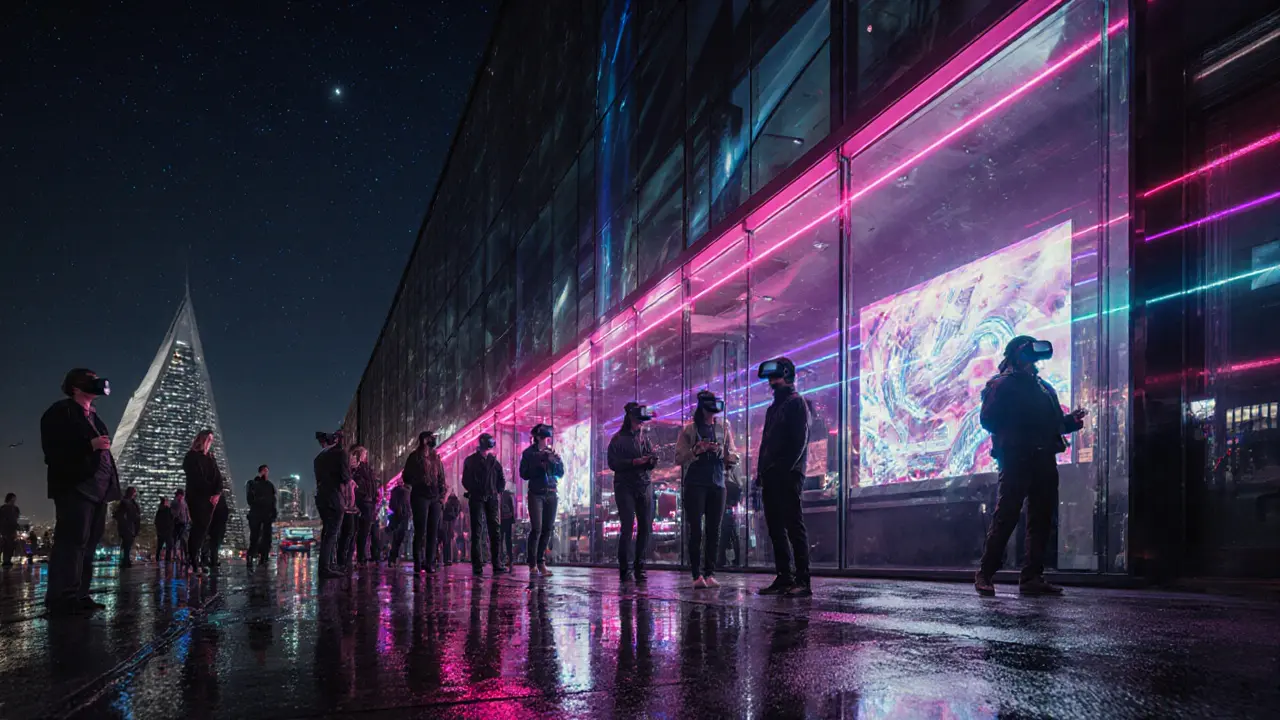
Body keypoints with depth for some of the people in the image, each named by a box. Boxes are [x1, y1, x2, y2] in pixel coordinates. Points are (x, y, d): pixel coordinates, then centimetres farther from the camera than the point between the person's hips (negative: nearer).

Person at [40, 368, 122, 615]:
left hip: (96, 488, 8)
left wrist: (110, 483, 12)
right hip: (75, 486, -8)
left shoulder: (93, 417, 24)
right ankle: (61, 599, -11)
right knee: (72, 541, -12)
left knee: (89, 543, 5)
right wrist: (90, 445, -19)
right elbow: (52, 447, -10)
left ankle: (79, 595, 6)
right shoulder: (60, 411, 0)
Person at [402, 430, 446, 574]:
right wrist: (419, 481, -13)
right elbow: (407, 477, 1)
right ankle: (418, 563, -5)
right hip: (420, 497, -5)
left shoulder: (436, 457, 17)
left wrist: (442, 496, 10)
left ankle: (430, 562, 7)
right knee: (421, 532, -8)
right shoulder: (415, 456, 2)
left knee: (433, 532, 2)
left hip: (435, 498, 5)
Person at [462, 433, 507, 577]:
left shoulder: (494, 461, 13)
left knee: (495, 532, -2)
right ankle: (477, 566, -4)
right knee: (476, 532, -4)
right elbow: (466, 480, 1)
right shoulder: (470, 461, 5)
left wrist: (498, 492, 10)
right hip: (476, 499, -3)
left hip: (492, 499, 3)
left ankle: (497, 565, -2)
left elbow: (502, 479, 18)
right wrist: (475, 491, -1)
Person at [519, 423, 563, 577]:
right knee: (536, 529, -11)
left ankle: (541, 562, 8)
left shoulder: (553, 453, 13)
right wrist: (539, 464, -12)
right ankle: (532, 564, -5)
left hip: (551, 494, 4)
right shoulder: (529, 453, 3)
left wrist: (553, 461, -9)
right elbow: (524, 474, -2)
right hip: (536, 494, -4)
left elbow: (561, 473, 7)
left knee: (547, 529, 1)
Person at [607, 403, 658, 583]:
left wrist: (652, 460, -5)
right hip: (625, 486, -5)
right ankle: (625, 569, -1)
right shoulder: (618, 438, 1)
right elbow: (613, 463, -8)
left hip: (645, 485, 5)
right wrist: (635, 462, -18)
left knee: (646, 527, 1)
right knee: (627, 528, -8)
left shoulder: (645, 436, 15)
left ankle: (639, 566, 10)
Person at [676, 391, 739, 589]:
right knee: (695, 530, -7)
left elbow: (734, 458, 11)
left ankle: (710, 574, 4)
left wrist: (721, 451, -9)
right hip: (695, 484, -3)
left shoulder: (723, 429, 13)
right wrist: (697, 450, -13)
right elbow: (679, 457, 2)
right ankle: (697, 575, -6)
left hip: (717, 483, 3)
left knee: (714, 531, 1)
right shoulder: (688, 429, 5)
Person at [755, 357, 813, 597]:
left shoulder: (796, 403, -2)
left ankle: (803, 581, -11)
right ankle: (784, 579, 10)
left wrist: (785, 467, -19)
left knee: (794, 527, -10)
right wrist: (761, 472, 12)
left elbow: (799, 440, -12)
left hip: (788, 476, -9)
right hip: (771, 478, 9)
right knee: (776, 529, 7)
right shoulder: (773, 408, 24)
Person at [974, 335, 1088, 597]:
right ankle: (985, 574, -2)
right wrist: (1015, 434, -14)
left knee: (1042, 519, 5)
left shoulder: (1043, 387, 23)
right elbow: (989, 419, -8)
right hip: (1016, 460, -8)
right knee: (1006, 517, -8)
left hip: (1044, 460, 8)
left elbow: (1052, 422, 23)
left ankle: (1033, 577, 10)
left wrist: (1070, 421, 6)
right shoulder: (1002, 384, 0)